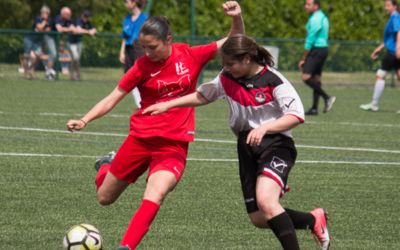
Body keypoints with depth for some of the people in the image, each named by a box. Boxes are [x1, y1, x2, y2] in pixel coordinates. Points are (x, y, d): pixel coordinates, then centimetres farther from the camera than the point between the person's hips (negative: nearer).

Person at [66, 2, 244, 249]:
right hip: (141, 137, 1)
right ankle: (106, 166, 45)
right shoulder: (143, 66, -5)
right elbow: (112, 99, -1)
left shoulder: (191, 56, -4)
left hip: (174, 145, -1)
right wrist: (84, 120, -15)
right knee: (105, 198, 11)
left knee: (156, 194, -29)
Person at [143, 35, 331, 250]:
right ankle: (314, 220, 25)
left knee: (265, 200, -32)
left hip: (276, 145, -7)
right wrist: (168, 105, 14)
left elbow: (296, 115, -20)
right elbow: (202, 96, 19)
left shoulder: (272, 80, -15)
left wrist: (264, 128, -30)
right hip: (247, 148, 7)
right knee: (258, 219, 5)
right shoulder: (227, 79, 3)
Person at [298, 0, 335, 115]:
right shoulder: (323, 17, 17)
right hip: (323, 49, 10)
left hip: (316, 50, -10)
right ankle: (314, 108, 9)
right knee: (316, 78, 10)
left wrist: (303, 58, -12)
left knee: (306, 77, -17)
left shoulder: (315, 19, -15)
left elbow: (310, 41, -16)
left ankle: (327, 97, -19)